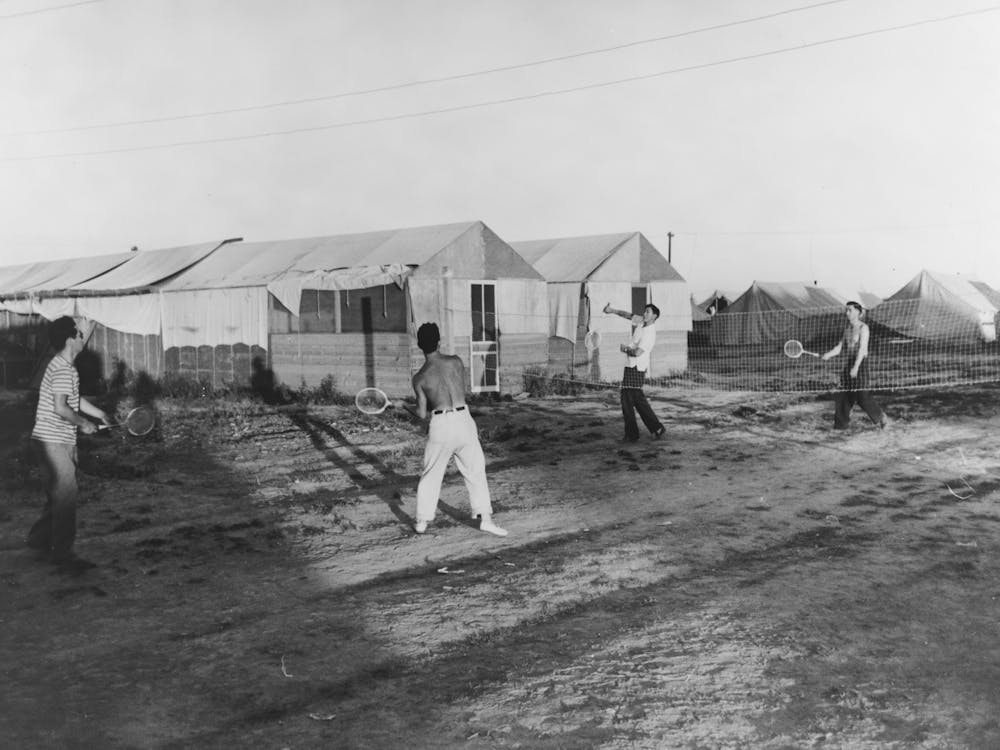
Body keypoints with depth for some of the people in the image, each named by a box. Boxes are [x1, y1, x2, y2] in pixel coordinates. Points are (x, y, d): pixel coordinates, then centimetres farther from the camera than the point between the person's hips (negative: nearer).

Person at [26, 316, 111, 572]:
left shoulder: (64, 367, 14)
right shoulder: (63, 370, -19)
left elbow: (74, 399, 27)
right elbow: (60, 408, -26)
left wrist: (98, 413, 23)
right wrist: (84, 423, -13)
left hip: (61, 442, 10)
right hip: (52, 442, -10)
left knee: (59, 494, 19)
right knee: (65, 496, -5)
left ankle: (39, 537, 34)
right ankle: (62, 554, 2)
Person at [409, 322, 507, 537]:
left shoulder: (419, 378, -1)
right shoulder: (455, 361, 1)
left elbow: (422, 413, 2)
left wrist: (418, 407, 25)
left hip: (440, 425, 0)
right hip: (463, 419, 0)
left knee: (430, 474, 15)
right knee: (476, 471, 11)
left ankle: (422, 522, 21)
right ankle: (485, 518, 7)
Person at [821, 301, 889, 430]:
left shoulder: (863, 328, -9)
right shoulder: (847, 327, 12)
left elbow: (862, 349, -18)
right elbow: (840, 347, 12)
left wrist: (856, 367, -26)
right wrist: (828, 355, -5)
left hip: (861, 362, -7)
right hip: (849, 362, 7)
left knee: (862, 396, -8)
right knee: (842, 395, 3)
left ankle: (881, 418, 12)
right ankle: (840, 424, 9)